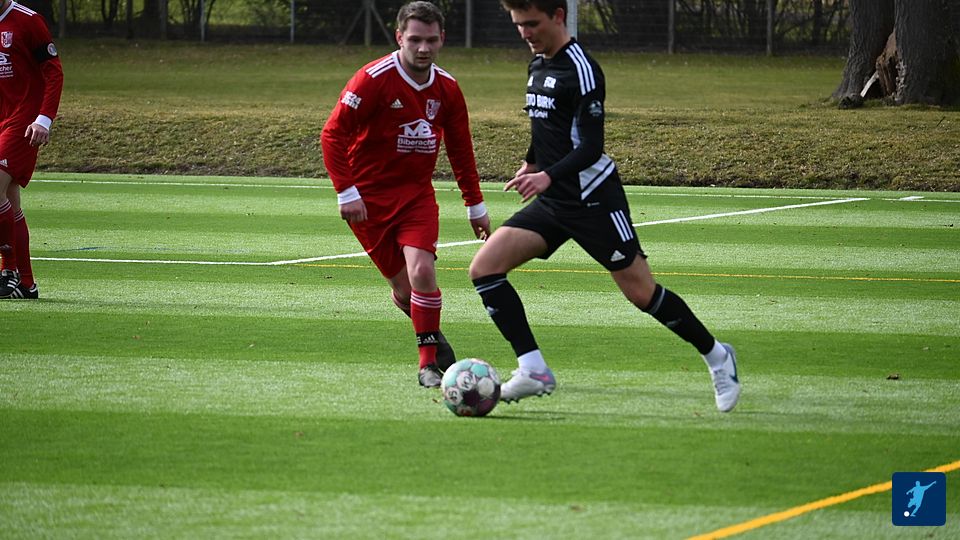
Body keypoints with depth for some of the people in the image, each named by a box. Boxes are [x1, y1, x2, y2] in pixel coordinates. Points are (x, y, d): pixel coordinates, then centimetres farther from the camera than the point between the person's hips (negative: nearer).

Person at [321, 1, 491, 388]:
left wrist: (476, 206, 17)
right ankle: (434, 338, 28)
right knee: (404, 288, -1)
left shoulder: (446, 88, 2)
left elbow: (460, 150, 15)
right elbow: (332, 135, -15)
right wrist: (346, 192, -20)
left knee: (422, 272, -18)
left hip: (417, 194, 3)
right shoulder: (374, 79, -15)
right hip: (369, 197, -3)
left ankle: (430, 364, -6)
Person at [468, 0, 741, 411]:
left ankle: (716, 357, 17)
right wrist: (530, 164, 34)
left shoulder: (580, 69, -16)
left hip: (592, 199, -8)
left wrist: (548, 176, -35)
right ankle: (534, 371, -8)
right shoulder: (538, 65, 10)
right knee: (484, 266, -8)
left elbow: (591, 146, -22)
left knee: (641, 291, -5)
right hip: (553, 202, 8)